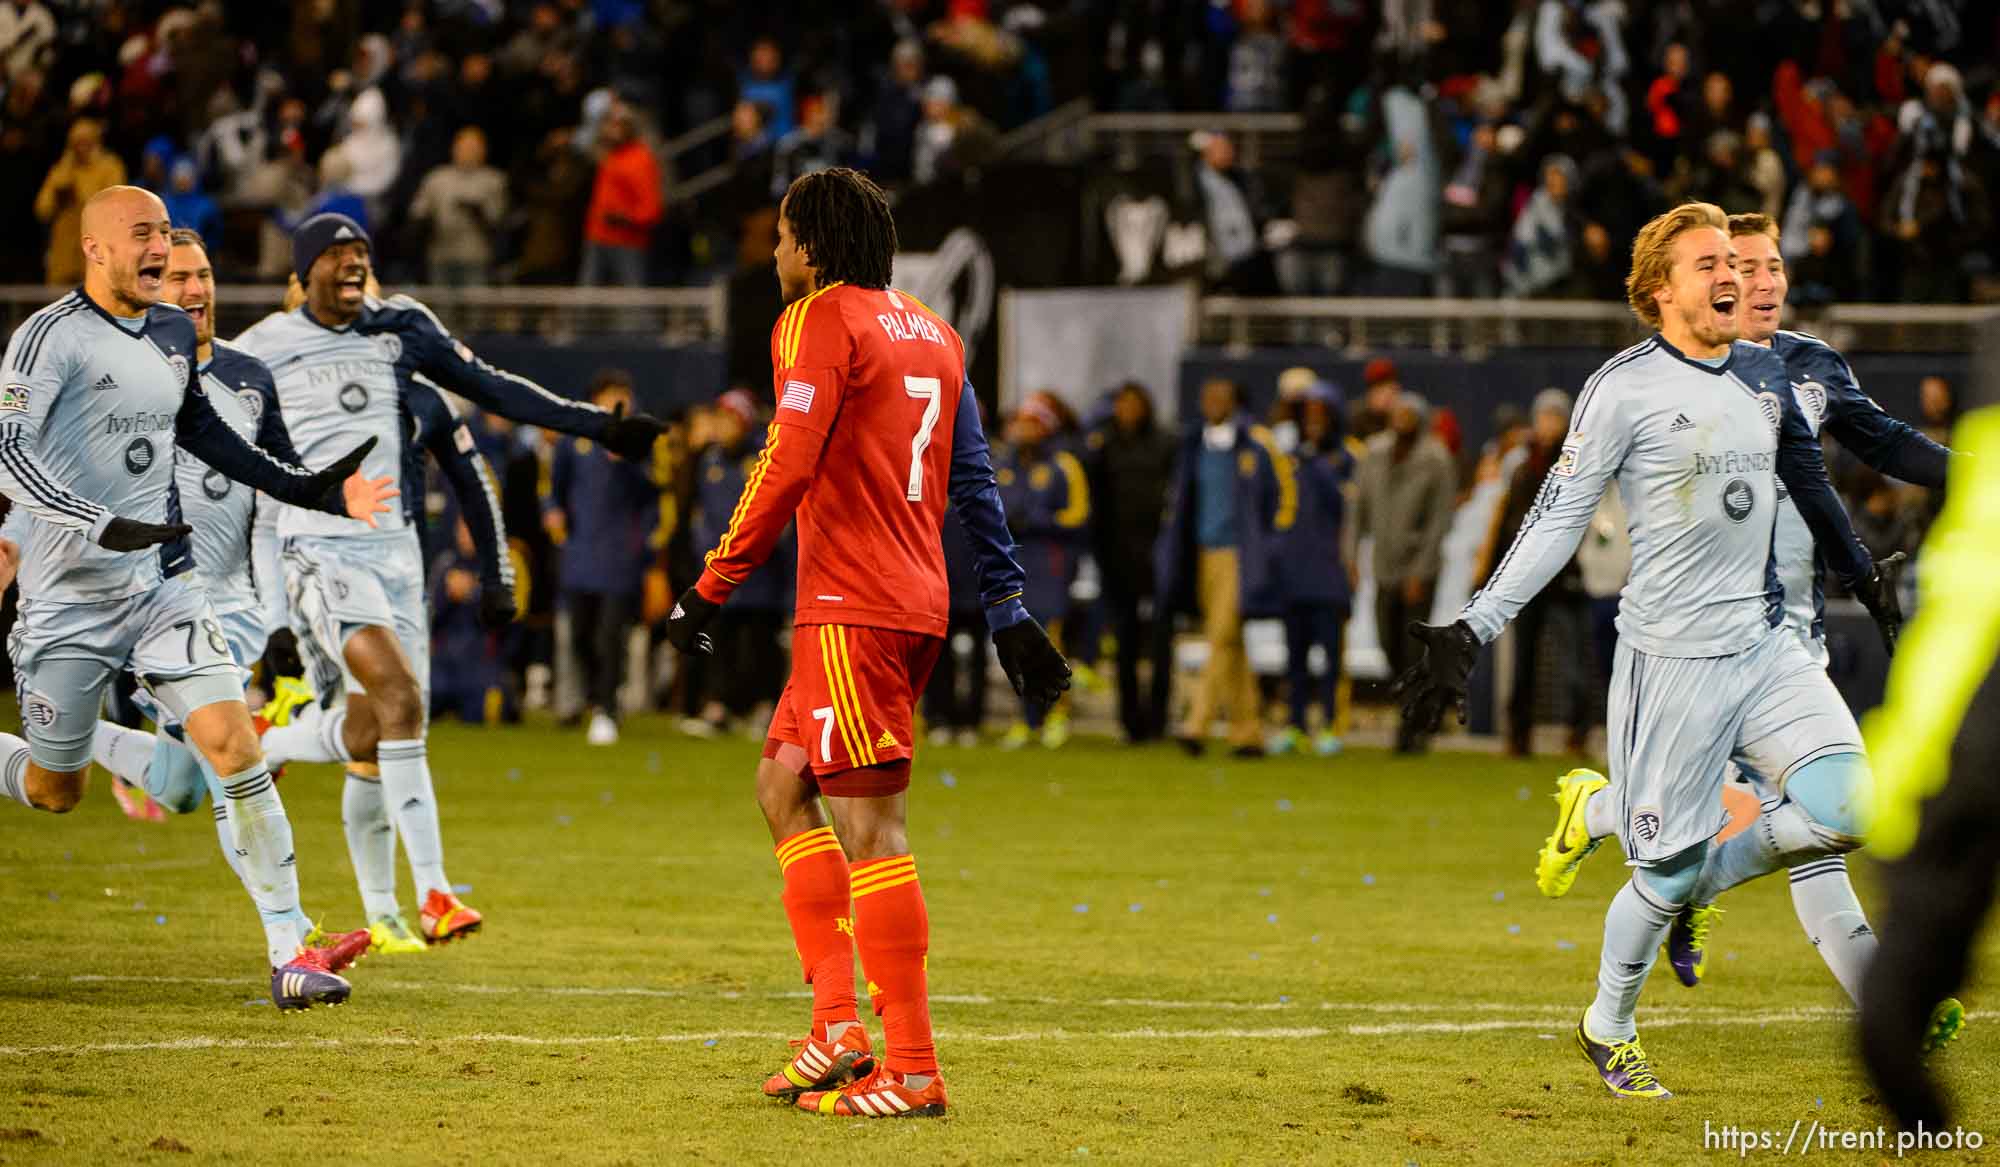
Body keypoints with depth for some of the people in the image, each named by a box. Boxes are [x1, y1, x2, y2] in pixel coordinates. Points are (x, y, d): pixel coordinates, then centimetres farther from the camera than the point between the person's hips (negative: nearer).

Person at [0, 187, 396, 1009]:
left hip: (161, 584, 5)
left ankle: (289, 952, -11)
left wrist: (304, 490, 20)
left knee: (235, 747, -12)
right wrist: (106, 528, -34)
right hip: (70, 595, -5)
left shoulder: (175, 333, 8)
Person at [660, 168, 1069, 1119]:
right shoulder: (932, 335, 19)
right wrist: (1007, 608, 21)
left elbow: (788, 464, -15)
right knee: (782, 783, 16)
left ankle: (912, 1068, -11)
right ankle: (837, 1025, 8)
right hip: (918, 603, 9)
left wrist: (710, 589, -11)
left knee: (869, 825, -9)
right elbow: (974, 482, 19)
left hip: (852, 606, -9)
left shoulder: (819, 319, -6)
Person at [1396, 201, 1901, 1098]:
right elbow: (1559, 518, -10)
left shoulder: (1764, 377, 10)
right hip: (1671, 660, -6)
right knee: (1670, 874, -3)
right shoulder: (1626, 388, -9)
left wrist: (1866, 578, 36)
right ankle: (1608, 1029, 23)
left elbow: (1811, 487, 26)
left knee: (1847, 811, -12)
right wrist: (1472, 631, -16)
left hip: (1765, 645, 6)